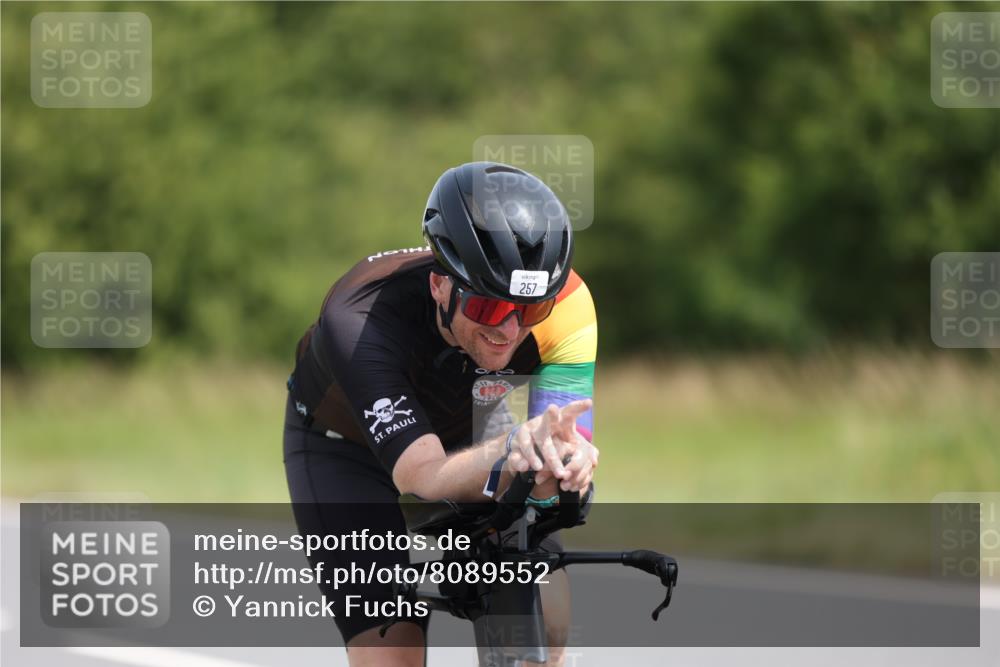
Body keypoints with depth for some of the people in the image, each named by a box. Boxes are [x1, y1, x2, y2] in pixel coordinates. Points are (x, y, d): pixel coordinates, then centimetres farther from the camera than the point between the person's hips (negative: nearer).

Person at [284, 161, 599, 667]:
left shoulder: (565, 303, -33)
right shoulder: (360, 319, -41)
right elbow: (425, 477, -49)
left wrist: (560, 464, -63)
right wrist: (512, 449, -69)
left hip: (468, 426, 3)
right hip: (344, 443, -3)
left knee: (548, 624, -18)